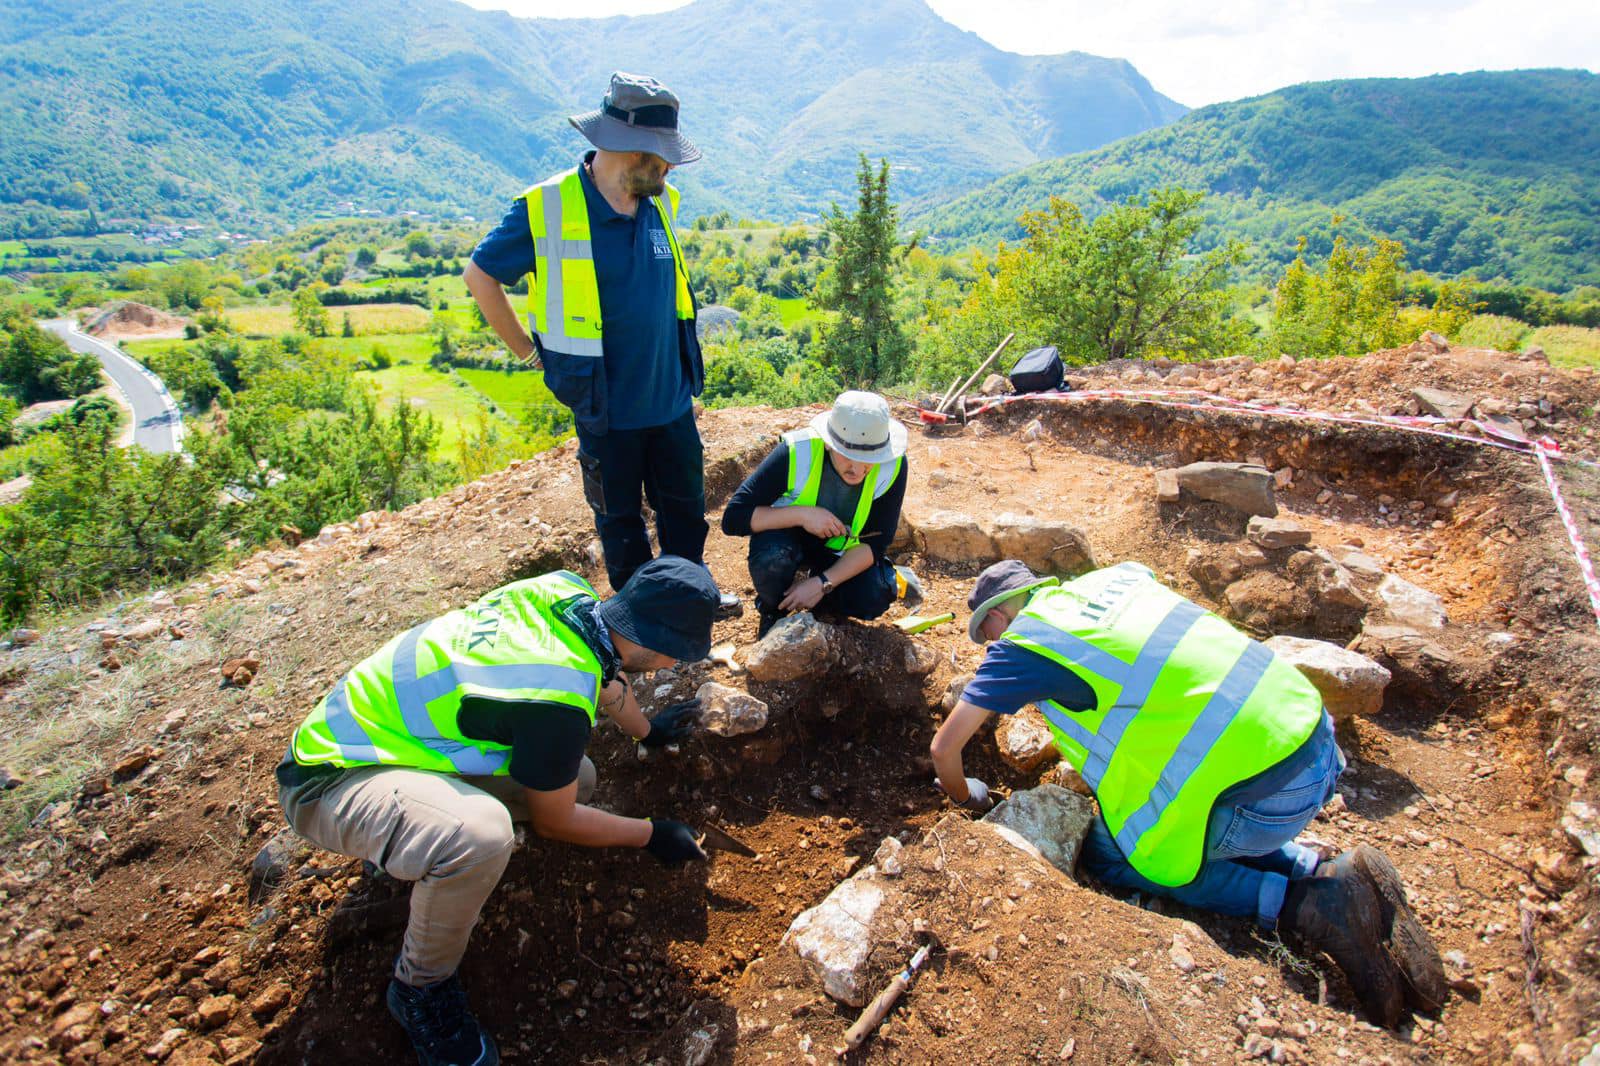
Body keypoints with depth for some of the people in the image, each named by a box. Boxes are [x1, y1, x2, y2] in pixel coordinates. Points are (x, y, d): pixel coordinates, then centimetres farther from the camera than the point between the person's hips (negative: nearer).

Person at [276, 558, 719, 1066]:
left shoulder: (568, 591, -11)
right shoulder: (556, 703, -33)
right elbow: (553, 821, -12)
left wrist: (647, 730, 30)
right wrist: (651, 834, 1)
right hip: (328, 778, -8)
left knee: (573, 777, 2)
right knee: (481, 833, -36)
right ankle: (421, 986, -6)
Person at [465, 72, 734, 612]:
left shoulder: (662, 203, 2)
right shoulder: (546, 208, -14)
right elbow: (479, 275, -2)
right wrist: (531, 352, -2)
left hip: (672, 398, 5)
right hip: (606, 406, -4)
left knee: (686, 505, 17)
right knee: (619, 516, 13)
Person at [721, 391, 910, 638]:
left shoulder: (893, 465, -24)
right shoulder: (796, 453, -30)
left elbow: (875, 544, -17)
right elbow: (733, 518, -29)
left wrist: (823, 583, -29)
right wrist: (802, 514, -39)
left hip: (841, 552, 2)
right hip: (791, 538, -2)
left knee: (875, 597, -26)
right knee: (772, 555, -36)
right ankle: (772, 611, -3)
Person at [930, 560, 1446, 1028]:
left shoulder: (1024, 643, -7)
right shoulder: (1108, 578, 13)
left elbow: (944, 746, -2)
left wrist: (966, 797, 20)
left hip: (1267, 790, -8)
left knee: (1106, 854, 10)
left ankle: (1303, 906, 2)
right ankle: (1324, 874, 13)